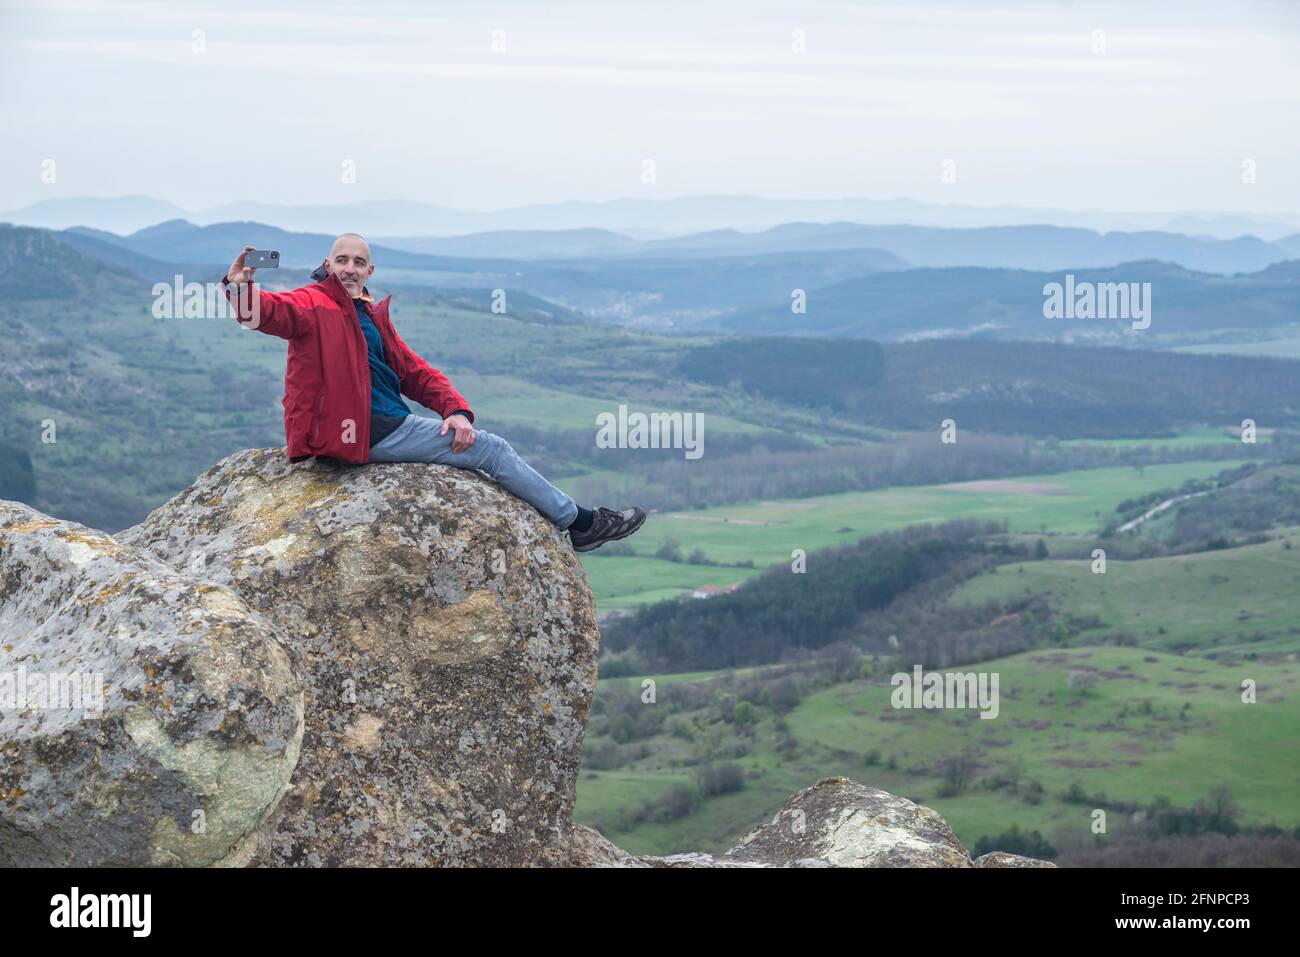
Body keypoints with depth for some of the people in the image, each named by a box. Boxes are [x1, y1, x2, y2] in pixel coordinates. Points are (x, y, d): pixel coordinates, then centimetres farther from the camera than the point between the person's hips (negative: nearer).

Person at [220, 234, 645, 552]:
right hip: (364, 430, -9)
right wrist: (240, 288, -50)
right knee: (491, 449, -5)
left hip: (390, 424, 9)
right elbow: (272, 312, -26)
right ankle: (578, 520, 8)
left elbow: (414, 372, 18)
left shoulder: (371, 315, 19)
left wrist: (456, 410, 1)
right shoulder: (315, 304, -5)